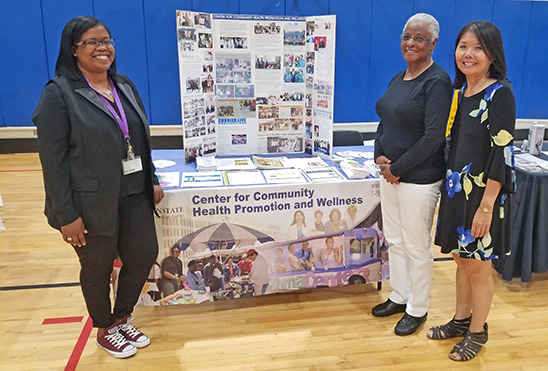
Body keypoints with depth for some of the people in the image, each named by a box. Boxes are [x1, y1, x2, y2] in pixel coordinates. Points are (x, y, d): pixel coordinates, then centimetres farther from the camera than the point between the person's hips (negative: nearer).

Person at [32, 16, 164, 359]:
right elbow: (52, 158, -13)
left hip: (134, 196, 6)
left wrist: (152, 181, 12)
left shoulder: (125, 87, 10)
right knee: (97, 269, 11)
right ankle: (106, 330, 36)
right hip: (92, 203, -6)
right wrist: (66, 214, -16)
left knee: (144, 256, 11)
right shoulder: (59, 94, -10)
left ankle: (122, 319, 37)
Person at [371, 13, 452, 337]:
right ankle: (399, 297, 38)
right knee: (394, 241, 18)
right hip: (390, 175, 8)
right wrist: (380, 156, -2)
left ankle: (417, 310, 25)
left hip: (419, 179, -8)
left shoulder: (437, 82, -14)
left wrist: (397, 168, -16)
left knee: (417, 248, 6)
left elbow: (433, 137, -21)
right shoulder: (398, 79, 11)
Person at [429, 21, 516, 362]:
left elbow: (502, 153, -18)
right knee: (461, 260, 18)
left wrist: (486, 206, -20)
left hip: (483, 193, -7)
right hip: (457, 189, 7)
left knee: (478, 267, 7)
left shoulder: (500, 93, -15)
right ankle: (461, 319, 35)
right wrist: (452, 189, 14)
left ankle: (478, 331, 27)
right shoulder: (460, 90, 7)